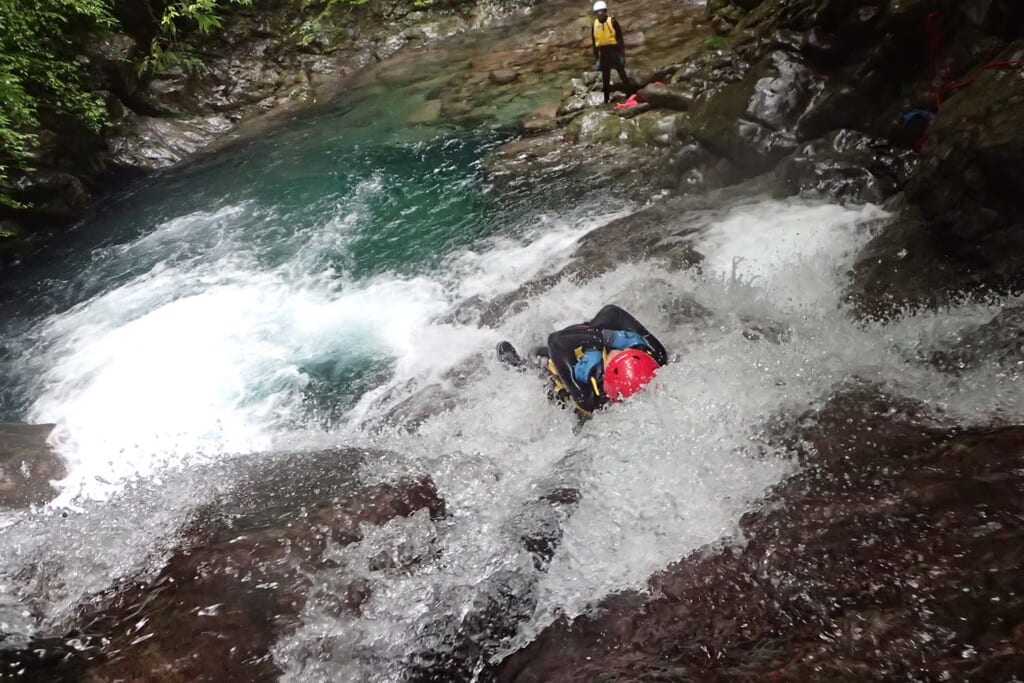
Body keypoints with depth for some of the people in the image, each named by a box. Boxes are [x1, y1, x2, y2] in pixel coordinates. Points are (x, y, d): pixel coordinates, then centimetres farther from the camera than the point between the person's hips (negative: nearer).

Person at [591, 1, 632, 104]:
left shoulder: (612, 21, -7)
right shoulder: (595, 24, 4)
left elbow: (620, 37, -6)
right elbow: (594, 42, 10)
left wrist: (622, 52, -11)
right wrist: (596, 56, 8)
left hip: (614, 49, -4)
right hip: (603, 52, 4)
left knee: (622, 72, -1)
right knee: (605, 76, 9)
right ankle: (606, 99, 16)